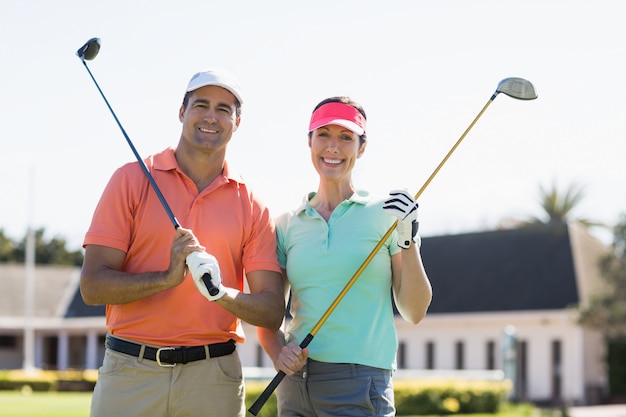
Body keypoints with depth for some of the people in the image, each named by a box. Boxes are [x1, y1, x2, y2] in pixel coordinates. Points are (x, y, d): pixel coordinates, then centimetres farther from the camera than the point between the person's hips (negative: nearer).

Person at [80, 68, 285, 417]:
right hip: (131, 371, -1)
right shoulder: (132, 179, 1)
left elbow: (272, 311, 0)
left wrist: (223, 293, -19)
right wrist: (167, 278, -20)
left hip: (215, 379, 2)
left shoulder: (252, 205, 6)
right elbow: (93, 286, -6)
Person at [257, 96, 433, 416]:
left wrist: (408, 240, -13)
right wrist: (279, 354, -5)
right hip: (294, 386, 3)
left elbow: (414, 312, -2)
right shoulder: (287, 225, 9)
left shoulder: (385, 214, 1)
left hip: (360, 384, -3)